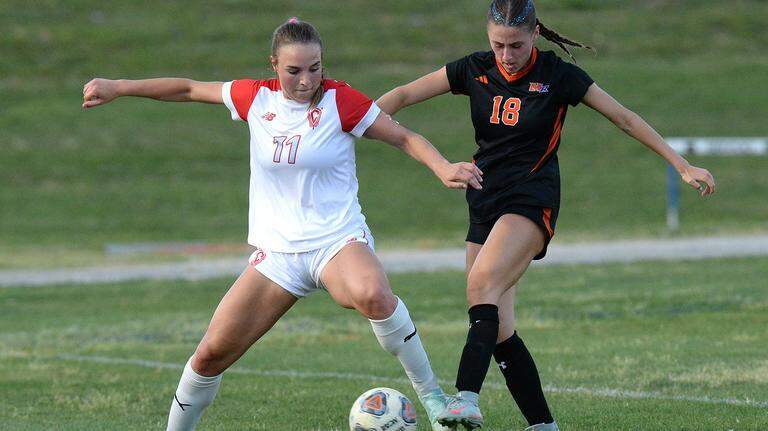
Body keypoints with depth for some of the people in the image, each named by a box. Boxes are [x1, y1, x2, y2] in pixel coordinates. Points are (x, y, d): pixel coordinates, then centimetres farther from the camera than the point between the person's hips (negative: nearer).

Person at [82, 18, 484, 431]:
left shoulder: (339, 99, -8)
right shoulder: (256, 97, 1)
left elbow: (404, 138, -3)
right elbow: (189, 90, 15)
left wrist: (443, 168, -21)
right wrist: (117, 87, 15)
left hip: (338, 241, -4)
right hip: (276, 253, 4)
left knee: (372, 295, -39)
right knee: (212, 353, -2)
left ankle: (431, 396, -25)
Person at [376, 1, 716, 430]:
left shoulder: (558, 76, -6)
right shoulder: (474, 70, 4)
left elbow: (625, 118, 1)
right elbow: (404, 95, 5)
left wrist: (683, 166, 0)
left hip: (532, 200, -5)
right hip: (485, 201, 5)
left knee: (483, 282, -30)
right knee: (498, 329, -1)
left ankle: (467, 396, -41)